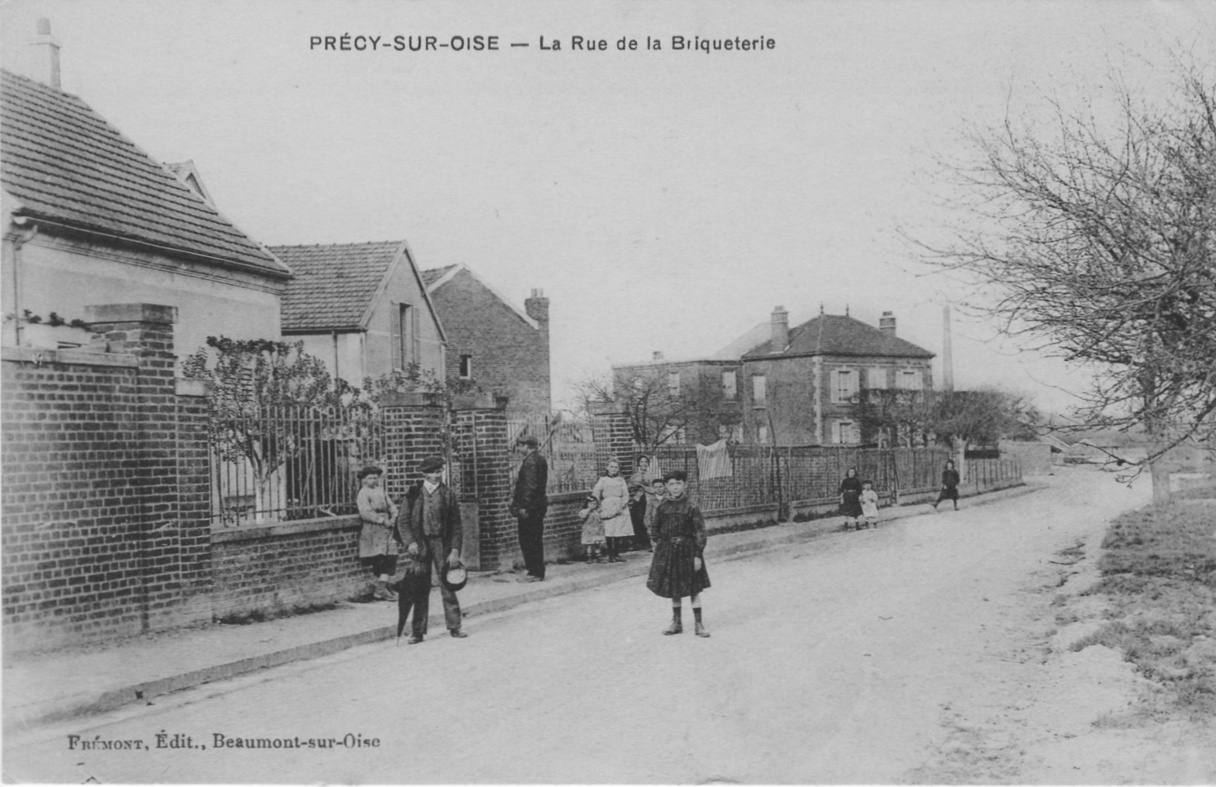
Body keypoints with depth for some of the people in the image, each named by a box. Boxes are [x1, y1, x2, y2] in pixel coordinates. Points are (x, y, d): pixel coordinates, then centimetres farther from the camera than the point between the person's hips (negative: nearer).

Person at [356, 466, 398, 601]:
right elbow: (365, 513, -15)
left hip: (385, 529, 7)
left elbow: (391, 506, 20)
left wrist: (393, 517, 0)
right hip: (372, 530, -7)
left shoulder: (380, 491, 18)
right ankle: (381, 588, -6)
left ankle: (382, 586, 6)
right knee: (379, 559, -10)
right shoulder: (363, 493, -5)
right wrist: (382, 520, -16)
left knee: (389, 558, -1)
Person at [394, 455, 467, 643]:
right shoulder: (413, 493, 1)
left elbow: (456, 525, 2)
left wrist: (455, 550, -5)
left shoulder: (448, 494, 2)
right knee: (420, 589, 3)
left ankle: (454, 627, 10)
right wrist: (410, 542, -11)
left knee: (447, 585, 1)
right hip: (419, 544, 0)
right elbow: (402, 520, 2)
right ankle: (418, 632, 10)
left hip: (441, 544, 0)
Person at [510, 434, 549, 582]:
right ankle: (538, 572, 19)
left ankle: (535, 573, -2)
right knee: (536, 540, 14)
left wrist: (523, 507, -23)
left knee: (528, 541, -4)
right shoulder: (540, 459, 14)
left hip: (529, 507, -10)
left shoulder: (530, 461, -16)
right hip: (539, 504, 10)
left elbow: (530, 486, -22)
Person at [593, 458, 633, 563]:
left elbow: (626, 495, 7)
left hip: (620, 508, 2)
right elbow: (596, 493, 2)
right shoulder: (603, 480, 10)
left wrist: (621, 505, -8)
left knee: (619, 532, -3)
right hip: (607, 507, -2)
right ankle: (611, 555, -3)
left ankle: (617, 554, 6)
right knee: (609, 533, -8)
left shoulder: (621, 480, 15)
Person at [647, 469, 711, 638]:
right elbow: (655, 529, 13)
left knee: (693, 589, 2)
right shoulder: (662, 507, 0)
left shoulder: (691, 507, -10)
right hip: (668, 551, 4)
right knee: (673, 589, 12)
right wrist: (660, 543, 3)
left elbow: (700, 532, -10)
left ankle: (699, 624, 10)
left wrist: (698, 555, -14)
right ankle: (676, 623, 25)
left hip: (688, 551, -4)